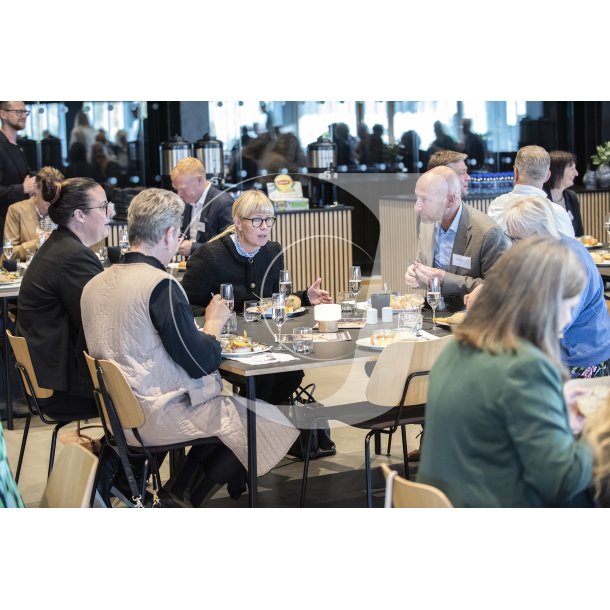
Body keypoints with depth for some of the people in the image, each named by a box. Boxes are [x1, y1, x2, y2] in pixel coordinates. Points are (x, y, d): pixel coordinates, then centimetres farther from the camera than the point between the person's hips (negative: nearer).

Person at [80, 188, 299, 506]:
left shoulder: (95, 283, 4)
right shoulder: (161, 285, -20)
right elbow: (201, 363, -18)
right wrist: (214, 323, 0)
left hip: (119, 412, 9)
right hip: (161, 417, -9)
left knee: (228, 404, 25)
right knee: (272, 423, 5)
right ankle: (187, 502, 14)